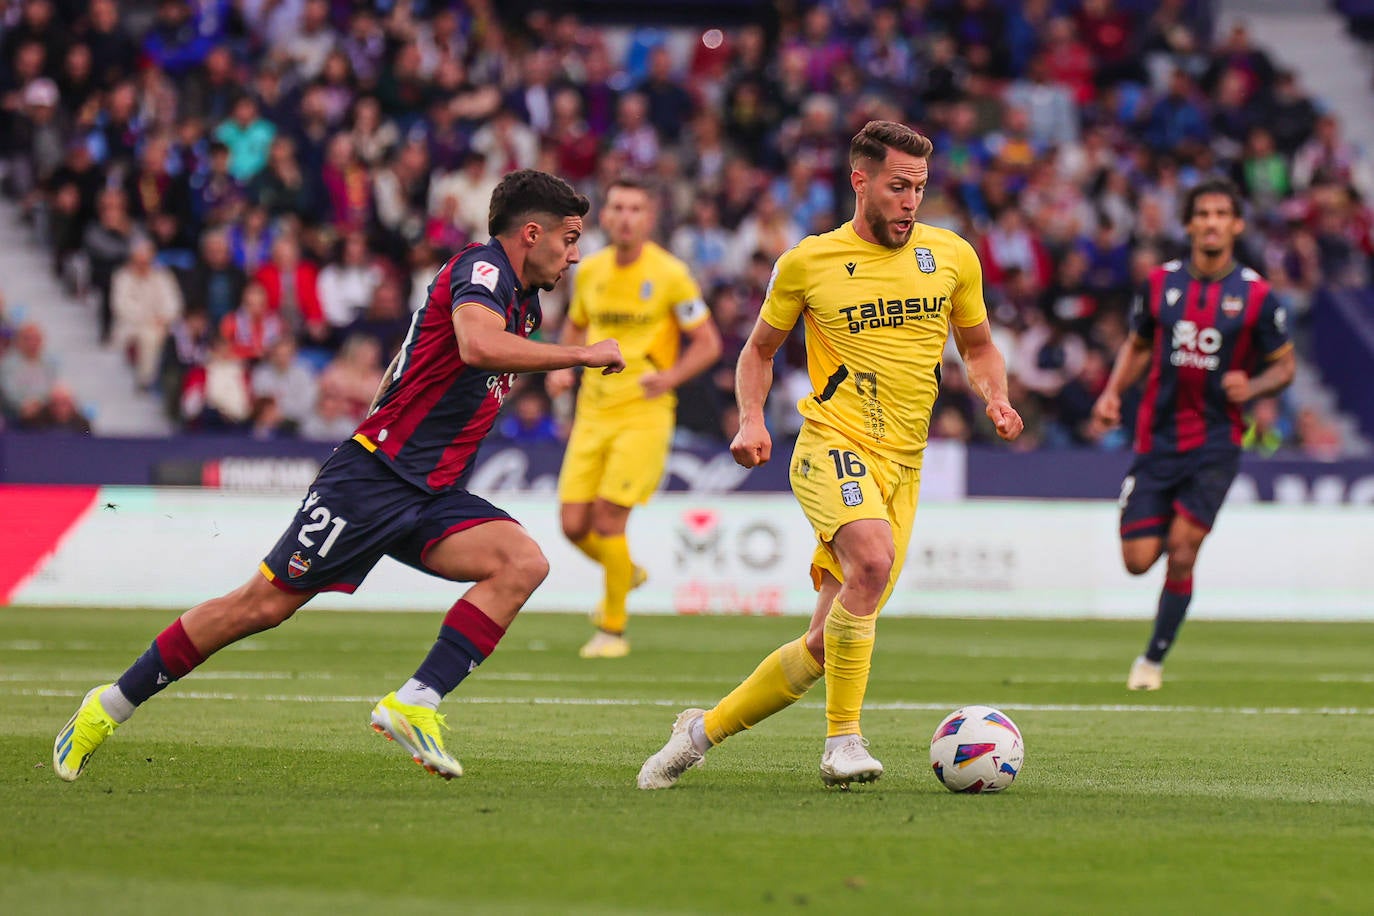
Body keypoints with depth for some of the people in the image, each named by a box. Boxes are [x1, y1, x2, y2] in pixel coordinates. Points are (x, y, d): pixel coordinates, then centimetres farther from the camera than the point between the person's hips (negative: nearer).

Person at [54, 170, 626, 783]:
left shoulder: (522, 302, 17)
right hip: (372, 475, -8)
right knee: (264, 604, -6)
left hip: (433, 498, 8)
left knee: (523, 564, -16)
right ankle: (111, 705, 9)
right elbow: (478, 345, -33)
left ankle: (414, 704, -21)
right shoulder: (481, 267, -11)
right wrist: (582, 354, -25)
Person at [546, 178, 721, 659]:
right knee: (574, 524, -3)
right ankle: (626, 573, 31)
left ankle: (613, 628, 3)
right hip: (593, 410, 5)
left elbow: (708, 343, -3)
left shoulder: (670, 274, -7)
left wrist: (671, 376, -21)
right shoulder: (589, 271, 7)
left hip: (644, 411, -5)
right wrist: (562, 368, 5)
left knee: (608, 516, -14)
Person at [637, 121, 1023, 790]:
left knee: (827, 645, 2)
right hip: (832, 445, -4)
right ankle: (842, 741, -29)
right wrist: (752, 421, -2)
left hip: (902, 465, 4)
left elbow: (977, 346, 22)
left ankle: (705, 730, 21)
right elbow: (759, 350, 15)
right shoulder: (809, 262, 2)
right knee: (872, 556, -35)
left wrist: (996, 399, 1)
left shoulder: (952, 256, 8)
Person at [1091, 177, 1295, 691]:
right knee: (1138, 561, -3)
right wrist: (1113, 392, 1)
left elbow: (1285, 364, 4)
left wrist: (1252, 387, -16)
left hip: (1216, 440, -2)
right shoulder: (1161, 283, 3)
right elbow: (1138, 346, 18)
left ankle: (1155, 658, 6)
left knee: (1182, 551, -12)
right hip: (1158, 435, 2)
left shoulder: (1257, 296, -4)